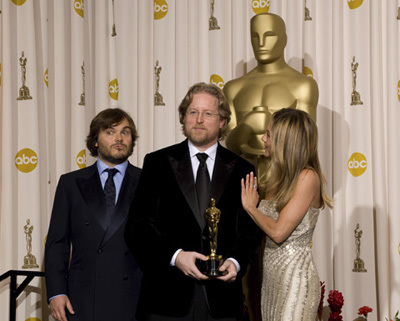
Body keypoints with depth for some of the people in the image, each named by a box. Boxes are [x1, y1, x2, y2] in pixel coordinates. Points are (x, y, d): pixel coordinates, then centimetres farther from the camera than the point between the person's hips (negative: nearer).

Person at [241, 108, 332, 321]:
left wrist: (250, 206, -6)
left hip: (295, 276, -8)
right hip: (271, 275, 8)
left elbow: (278, 232, -19)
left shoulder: (308, 177, -14)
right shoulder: (281, 176, 11)